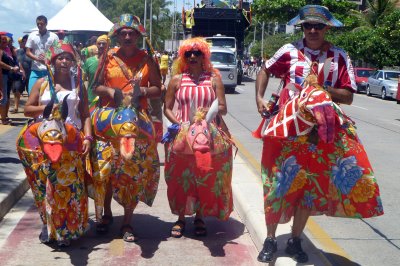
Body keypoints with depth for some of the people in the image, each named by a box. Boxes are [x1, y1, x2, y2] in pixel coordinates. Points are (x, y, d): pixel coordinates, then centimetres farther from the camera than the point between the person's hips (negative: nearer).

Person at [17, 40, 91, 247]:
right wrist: (46, 109, -9)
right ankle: (48, 224, 6)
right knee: (46, 182, -8)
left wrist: (87, 137, -7)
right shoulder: (42, 83, 12)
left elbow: (85, 115, 7)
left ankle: (66, 229, 1)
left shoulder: (78, 85, 12)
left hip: (72, 137, 0)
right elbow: (27, 109, 8)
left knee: (69, 182, -8)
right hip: (45, 136, 1)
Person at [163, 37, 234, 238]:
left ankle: (200, 217, 15)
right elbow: (167, 108, 8)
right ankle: (181, 218, 14)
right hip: (182, 135, 0)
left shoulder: (214, 79, 6)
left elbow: (223, 108, 3)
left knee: (206, 176, -1)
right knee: (181, 176, 1)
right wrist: (178, 124, -9)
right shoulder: (177, 79, 7)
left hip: (210, 136, 0)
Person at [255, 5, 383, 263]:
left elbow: (347, 97, -1)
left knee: (310, 186, 8)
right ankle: (271, 240, 20)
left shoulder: (339, 56, 1)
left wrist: (323, 89, -16)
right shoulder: (289, 51, -1)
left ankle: (295, 241, 25)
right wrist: (259, 98, 1)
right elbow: (265, 71, 14)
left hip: (320, 132, 1)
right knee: (279, 184, 5)